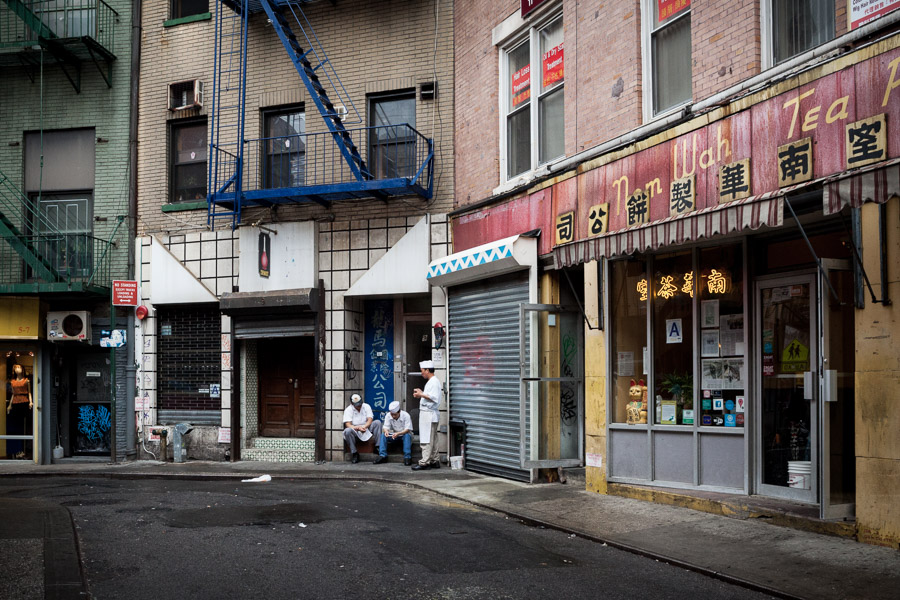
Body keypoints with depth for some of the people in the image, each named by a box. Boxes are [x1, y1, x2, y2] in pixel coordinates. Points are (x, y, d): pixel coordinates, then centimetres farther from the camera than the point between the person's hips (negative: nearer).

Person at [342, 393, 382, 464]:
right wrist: (358, 428, -34)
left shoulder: (366, 407, 3)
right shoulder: (348, 410, -5)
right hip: (355, 431, -2)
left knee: (377, 422, -22)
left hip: (366, 428, 2)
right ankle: (354, 453, -25)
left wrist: (364, 427, -30)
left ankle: (378, 447, -24)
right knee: (347, 431, -36)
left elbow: (370, 420, -8)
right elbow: (348, 425, -16)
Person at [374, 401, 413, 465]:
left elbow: (407, 429, -25)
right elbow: (386, 427, -9)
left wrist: (398, 433, -43)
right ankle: (382, 456, -23)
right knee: (383, 435, -22)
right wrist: (386, 431, -36)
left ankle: (407, 457, -36)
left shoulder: (406, 415, -20)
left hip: (404, 434, -3)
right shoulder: (388, 416, -8)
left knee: (407, 435, -37)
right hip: (394, 435, 4)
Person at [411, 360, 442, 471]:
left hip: (429, 414, -11)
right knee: (432, 439, 13)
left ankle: (424, 462, -9)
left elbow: (434, 398, -22)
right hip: (427, 413, 11)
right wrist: (421, 395, 12)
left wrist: (422, 394, -15)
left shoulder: (434, 382, -14)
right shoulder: (430, 382, 18)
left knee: (427, 440, -10)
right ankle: (434, 461, 17)